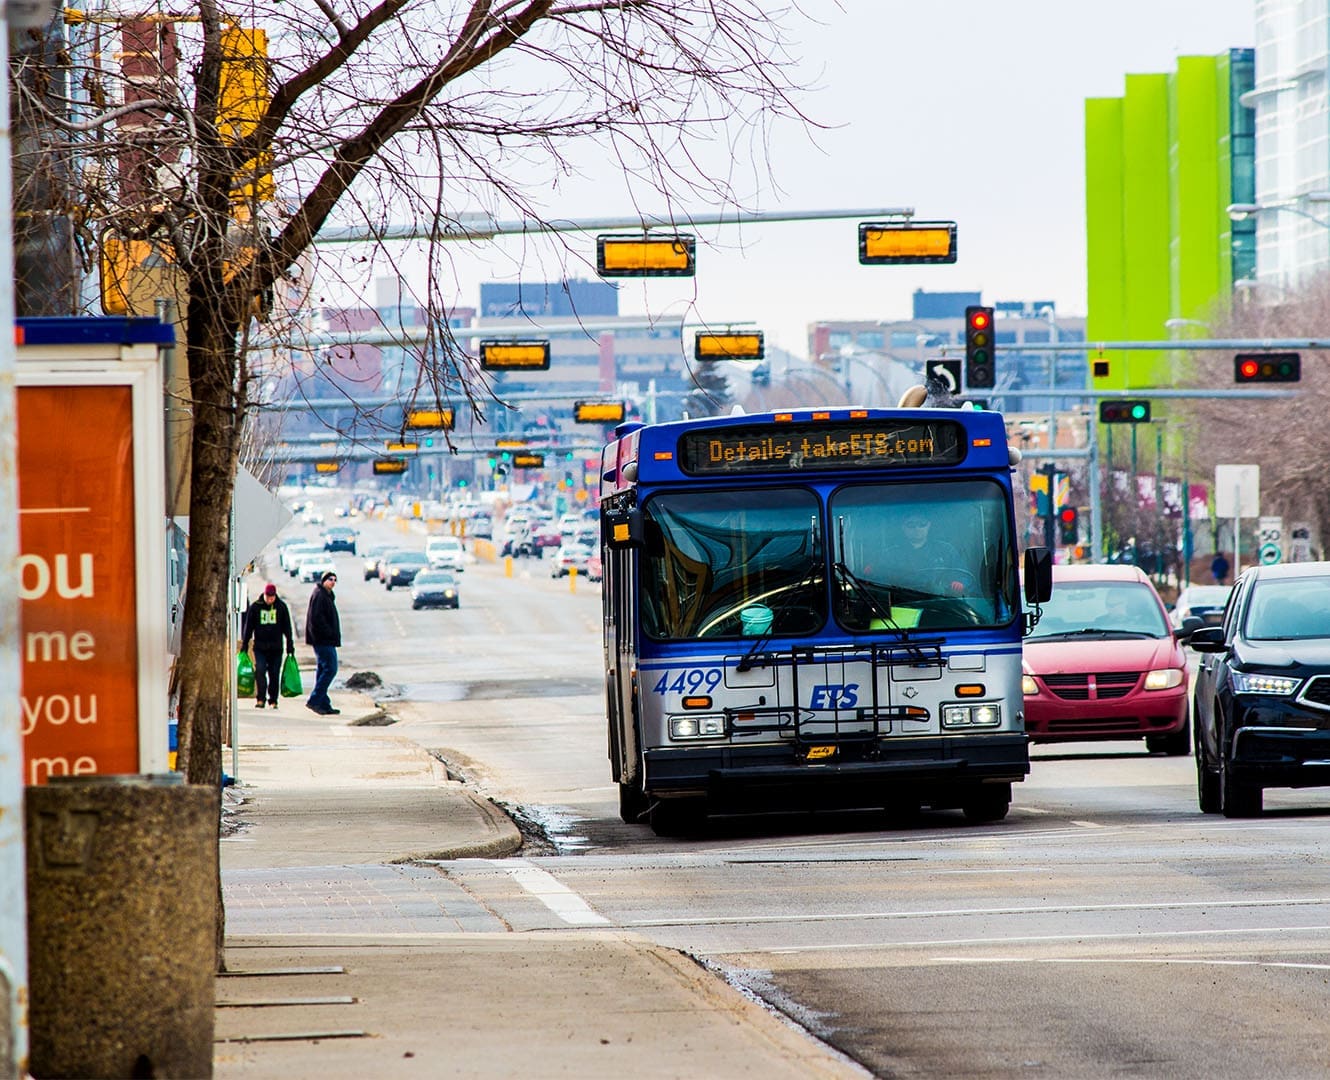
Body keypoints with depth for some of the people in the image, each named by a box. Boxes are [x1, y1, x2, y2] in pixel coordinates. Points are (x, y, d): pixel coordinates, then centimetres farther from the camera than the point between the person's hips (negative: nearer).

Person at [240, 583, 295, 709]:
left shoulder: (281, 607, 4)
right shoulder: (255, 607, 1)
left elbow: (287, 627, 9)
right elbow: (248, 627, 6)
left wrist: (290, 645, 5)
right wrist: (244, 645, 3)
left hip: (276, 647, 1)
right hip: (260, 646, -1)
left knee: (274, 674, 2)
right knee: (260, 671, -14)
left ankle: (273, 700, 10)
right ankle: (260, 698, -10)